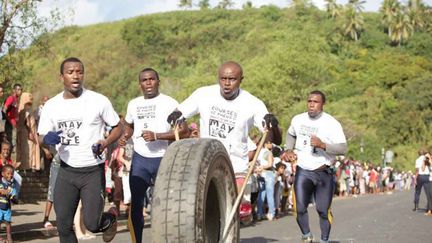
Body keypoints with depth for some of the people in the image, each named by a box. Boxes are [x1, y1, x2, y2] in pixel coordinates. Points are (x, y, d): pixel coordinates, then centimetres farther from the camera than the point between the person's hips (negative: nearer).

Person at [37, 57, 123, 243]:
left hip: (93, 171, -3)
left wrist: (106, 142, -17)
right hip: (66, 170, 3)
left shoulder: (99, 101, -6)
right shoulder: (51, 106, 2)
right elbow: (41, 138, 8)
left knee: (92, 224, -7)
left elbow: (118, 127, 3)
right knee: (63, 224, 2)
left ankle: (111, 217, 28)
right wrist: (47, 139, -17)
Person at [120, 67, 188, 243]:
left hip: (163, 159, -4)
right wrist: (125, 136, 7)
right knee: (136, 205, 2)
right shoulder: (133, 104, 10)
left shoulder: (169, 103, -6)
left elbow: (184, 132, -13)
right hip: (139, 159, 4)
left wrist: (156, 136, -21)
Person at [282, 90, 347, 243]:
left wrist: (323, 145, -30)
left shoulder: (332, 123, -11)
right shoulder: (298, 120, 3)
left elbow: (343, 148, -16)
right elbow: (290, 134, 25)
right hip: (302, 171, 3)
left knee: (323, 210, 4)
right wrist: (289, 150, 8)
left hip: (323, 172, -2)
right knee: (299, 208, -5)